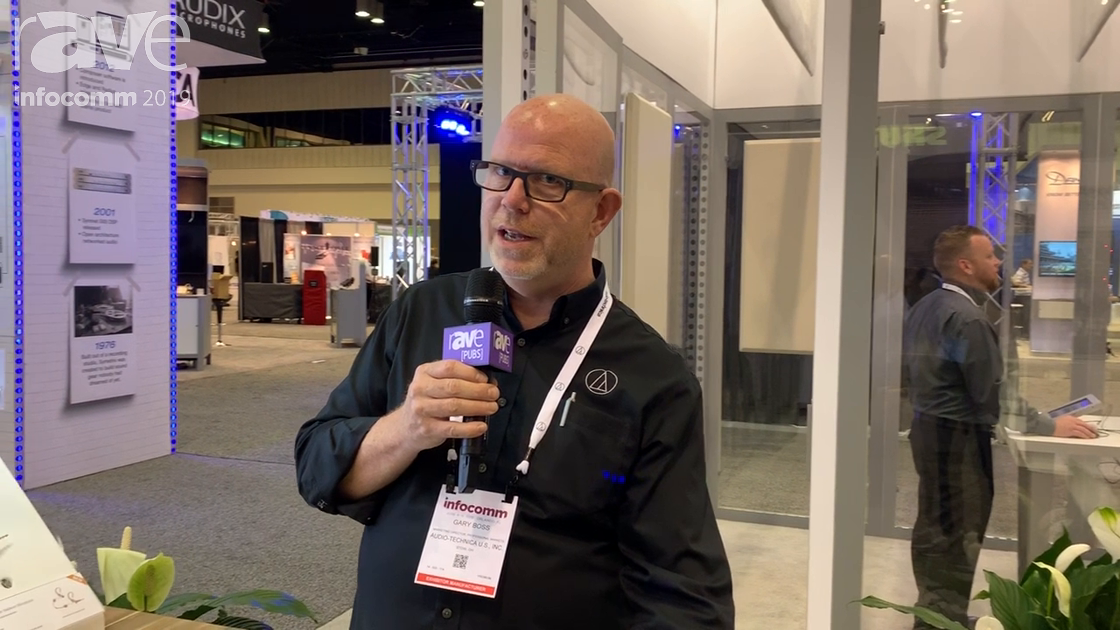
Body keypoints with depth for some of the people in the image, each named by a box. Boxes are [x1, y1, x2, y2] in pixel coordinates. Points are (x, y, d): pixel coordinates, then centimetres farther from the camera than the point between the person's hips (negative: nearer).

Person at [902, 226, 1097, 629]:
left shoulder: (928, 306, 9)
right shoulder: (967, 318, -21)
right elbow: (993, 396, -22)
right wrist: (1051, 426, -14)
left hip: (930, 427, 10)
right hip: (958, 436, -10)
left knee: (937, 528, 19)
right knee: (956, 537, -1)